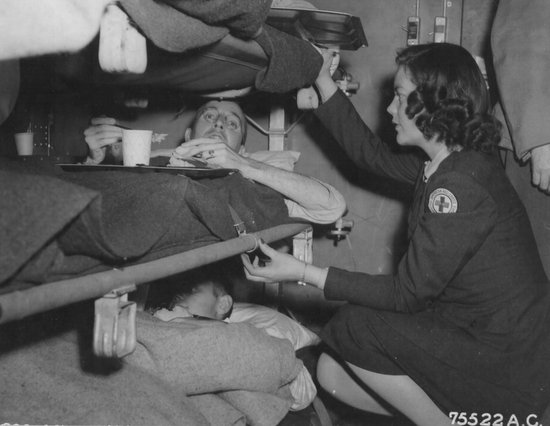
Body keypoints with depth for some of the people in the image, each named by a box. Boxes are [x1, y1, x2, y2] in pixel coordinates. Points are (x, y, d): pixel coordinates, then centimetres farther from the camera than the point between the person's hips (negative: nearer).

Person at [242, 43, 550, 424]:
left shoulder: (458, 186, -25)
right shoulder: (449, 164, 4)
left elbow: (408, 293, -23)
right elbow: (372, 154, 15)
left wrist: (304, 273, -22)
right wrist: (323, 80, 15)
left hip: (506, 365, -8)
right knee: (333, 372, 3)